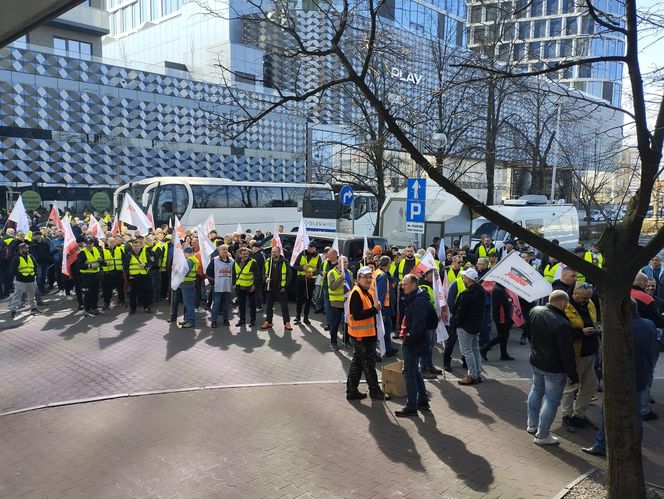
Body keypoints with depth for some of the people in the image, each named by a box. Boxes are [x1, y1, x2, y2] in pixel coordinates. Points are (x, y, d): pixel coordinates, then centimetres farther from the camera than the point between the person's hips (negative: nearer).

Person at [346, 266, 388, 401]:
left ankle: (351, 391, 23)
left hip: (367, 333, 10)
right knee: (369, 363, 3)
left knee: (357, 362, 15)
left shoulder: (367, 292, 13)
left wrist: (375, 309, 4)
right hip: (361, 335, -10)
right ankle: (375, 391, 18)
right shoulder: (356, 293, -20)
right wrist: (375, 310, -24)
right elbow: (356, 315, -27)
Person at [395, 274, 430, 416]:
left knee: (409, 373, -3)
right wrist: (405, 334, 14)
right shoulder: (413, 298, 13)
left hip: (414, 343, -11)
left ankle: (411, 407, 6)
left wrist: (408, 338, -19)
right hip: (413, 342, 11)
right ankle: (423, 402, 30)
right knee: (415, 371, 19)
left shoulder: (419, 301, -21)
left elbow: (419, 324, -27)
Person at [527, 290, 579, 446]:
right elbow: (567, 353, -23)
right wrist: (573, 376, -14)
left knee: (536, 391, 24)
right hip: (555, 368, -7)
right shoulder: (562, 324, -29)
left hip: (535, 362, 8)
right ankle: (542, 435, 16)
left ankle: (532, 425, 38)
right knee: (552, 400, 7)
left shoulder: (535, 311, -7)